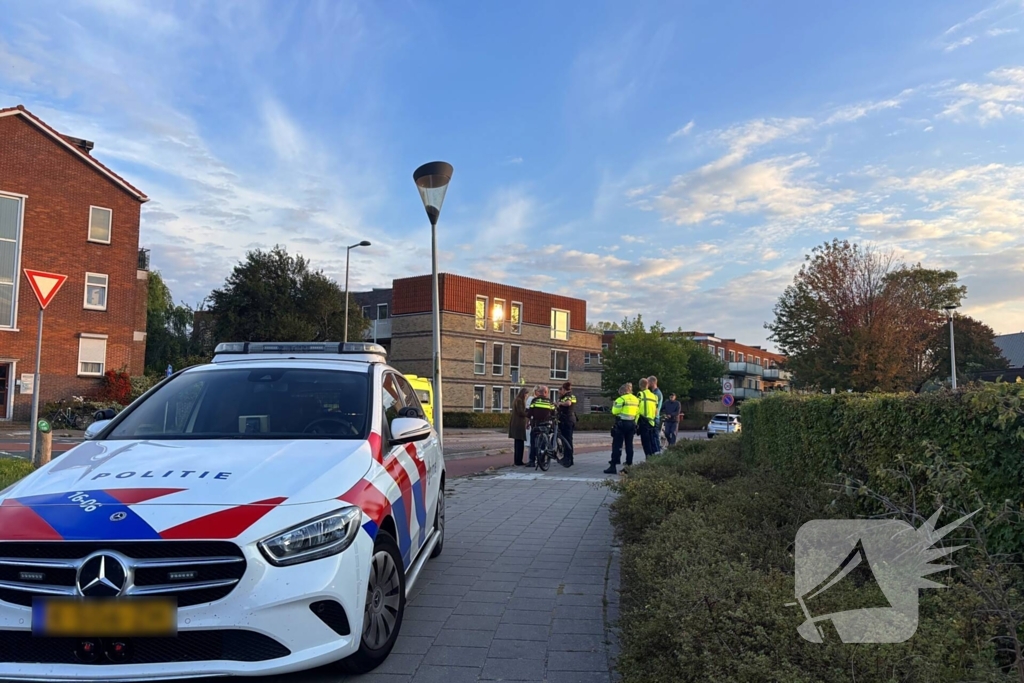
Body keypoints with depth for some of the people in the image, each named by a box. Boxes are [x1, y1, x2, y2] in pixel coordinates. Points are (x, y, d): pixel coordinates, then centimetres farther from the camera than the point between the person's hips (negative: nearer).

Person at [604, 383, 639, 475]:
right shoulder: (636, 400, 11)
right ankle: (629, 465, 13)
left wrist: (614, 405, 6)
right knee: (629, 445, 12)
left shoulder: (621, 399, -11)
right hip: (631, 424, 6)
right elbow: (637, 413, 11)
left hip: (621, 424, -6)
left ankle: (613, 466, -8)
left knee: (617, 445, -4)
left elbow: (615, 411, -10)